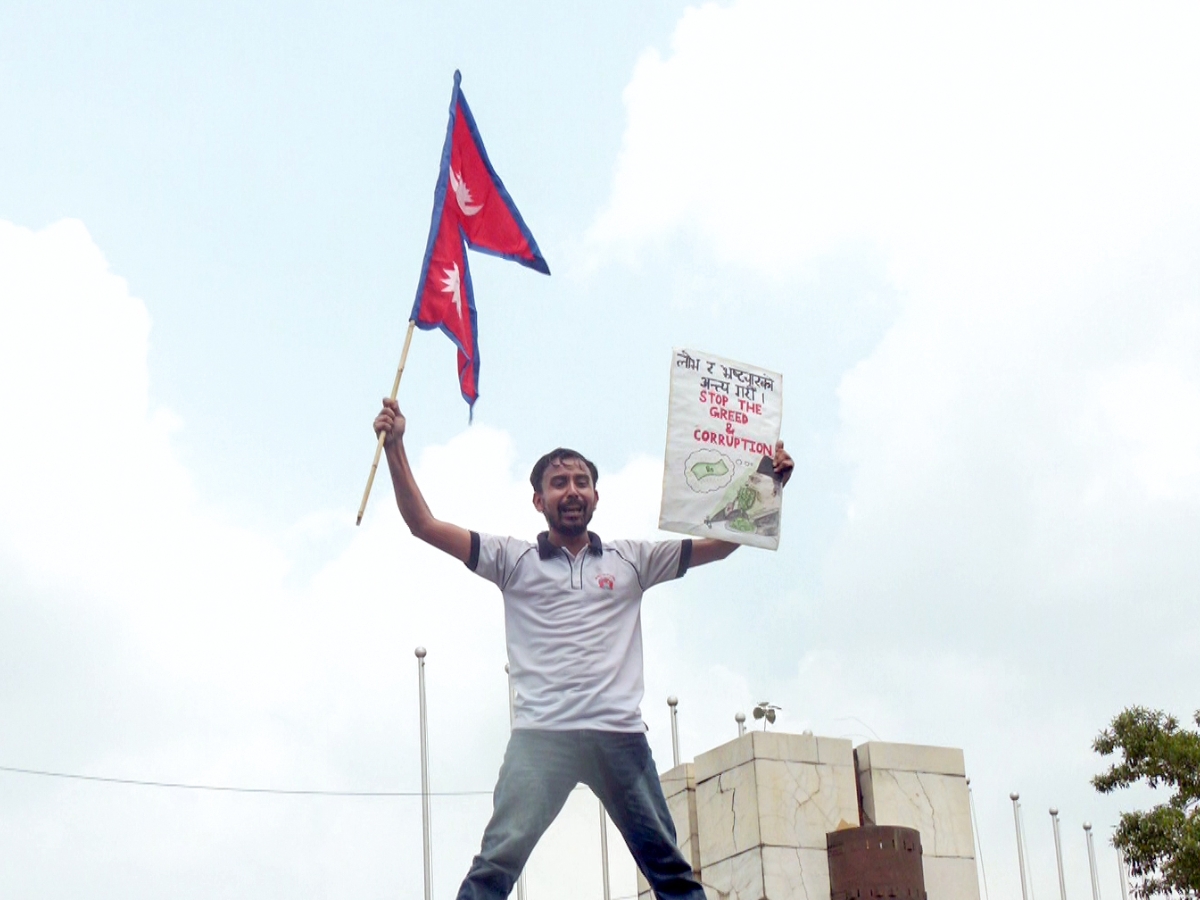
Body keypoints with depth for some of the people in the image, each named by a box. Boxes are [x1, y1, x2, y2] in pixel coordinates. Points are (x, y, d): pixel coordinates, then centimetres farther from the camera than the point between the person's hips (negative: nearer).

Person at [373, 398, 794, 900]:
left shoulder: (631, 561, 16)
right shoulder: (514, 559, 11)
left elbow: (720, 543, 16)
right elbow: (424, 525, 5)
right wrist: (395, 447, -4)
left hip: (620, 736, 2)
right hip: (541, 735, -2)